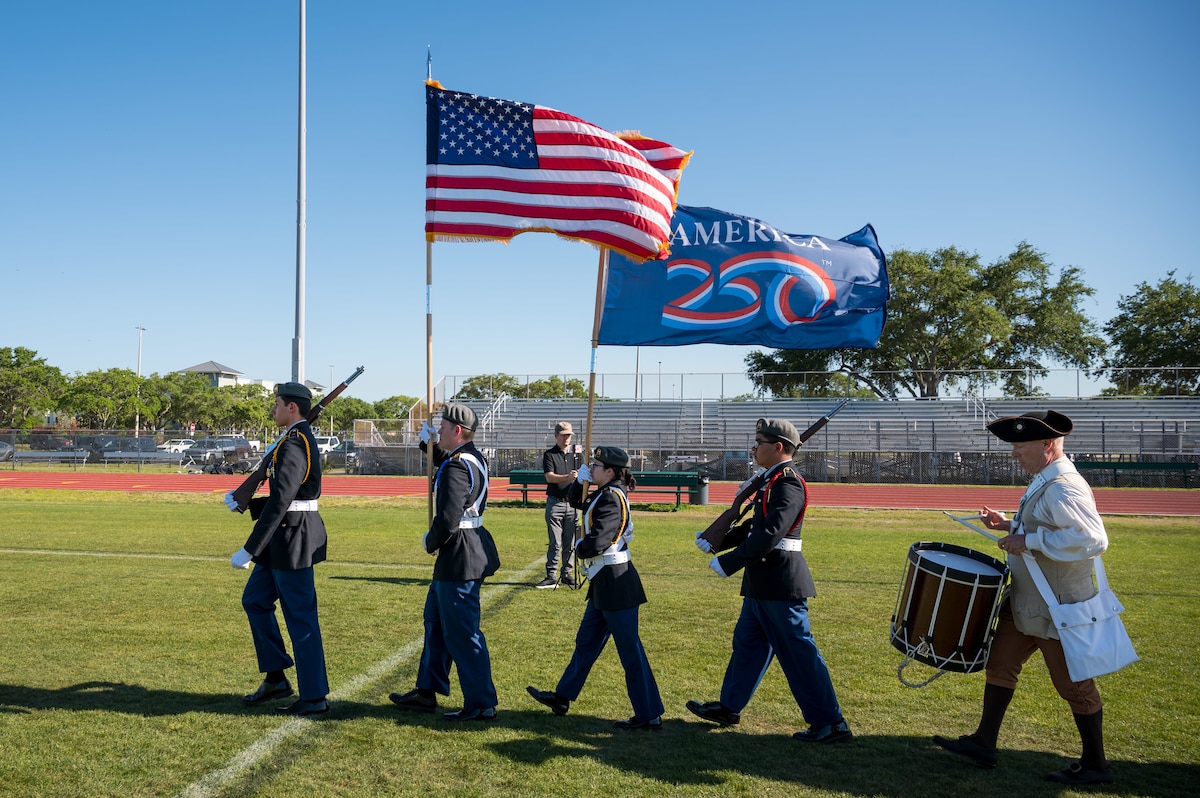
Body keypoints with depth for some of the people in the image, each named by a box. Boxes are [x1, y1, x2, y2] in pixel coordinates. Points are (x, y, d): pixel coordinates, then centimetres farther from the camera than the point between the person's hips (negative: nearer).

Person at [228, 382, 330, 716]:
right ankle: (275, 677, 25)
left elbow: (279, 503, -25)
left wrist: (249, 550, -23)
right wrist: (244, 504, 16)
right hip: (287, 538, 11)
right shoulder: (302, 439, 13)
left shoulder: (293, 444, -19)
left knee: (300, 618, -2)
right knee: (254, 600, 18)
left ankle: (314, 698, 9)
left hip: (293, 538, -11)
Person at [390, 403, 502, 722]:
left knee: (462, 631, -3)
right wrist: (432, 446, 14)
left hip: (459, 557, -11)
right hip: (468, 551, 11)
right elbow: (442, 469, 27)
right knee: (435, 619, 20)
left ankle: (481, 704, 6)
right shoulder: (474, 458, 9)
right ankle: (427, 691, 31)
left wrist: (431, 542, -7)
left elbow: (447, 519, -24)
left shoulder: (457, 467, -21)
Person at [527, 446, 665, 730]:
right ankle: (562, 697, 33)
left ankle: (649, 716, 5)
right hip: (604, 581, 10)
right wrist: (581, 478, 6)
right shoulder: (604, 495, 11)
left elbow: (597, 543, -26)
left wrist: (580, 549, -4)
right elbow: (576, 499, 26)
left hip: (616, 581, -10)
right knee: (586, 642, 20)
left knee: (630, 651, -3)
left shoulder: (611, 499, -19)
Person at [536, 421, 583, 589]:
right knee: (555, 542, -4)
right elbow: (549, 477, -15)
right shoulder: (549, 454, -2)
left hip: (572, 503, 3)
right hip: (555, 503, -3)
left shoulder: (576, 452, 10)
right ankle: (551, 576, 1)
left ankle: (566, 574, 16)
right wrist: (568, 477, -29)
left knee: (570, 542, 7)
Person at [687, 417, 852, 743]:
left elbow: (769, 535, -27)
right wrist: (715, 541, 10)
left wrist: (727, 563, -22)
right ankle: (729, 707, 32)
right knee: (747, 643, 18)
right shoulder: (772, 480, 13)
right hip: (763, 582, 10)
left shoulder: (788, 484, -18)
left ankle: (831, 723, 7)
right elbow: (755, 528, 17)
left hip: (780, 583, -10)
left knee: (799, 651, -3)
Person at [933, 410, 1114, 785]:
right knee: (999, 664, 13)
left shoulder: (1064, 488, -24)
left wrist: (1029, 540, -31)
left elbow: (1092, 539, -36)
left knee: (1074, 684, 5)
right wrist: (1009, 524, 8)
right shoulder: (1043, 482, 8)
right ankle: (984, 743, 23)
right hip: (1026, 602, 10)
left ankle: (1095, 765, 22)